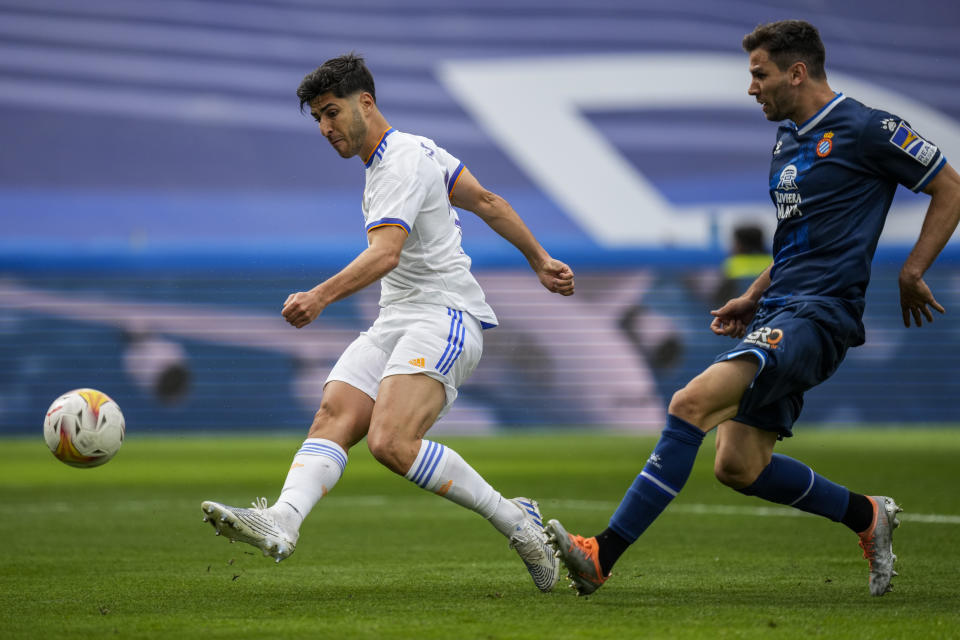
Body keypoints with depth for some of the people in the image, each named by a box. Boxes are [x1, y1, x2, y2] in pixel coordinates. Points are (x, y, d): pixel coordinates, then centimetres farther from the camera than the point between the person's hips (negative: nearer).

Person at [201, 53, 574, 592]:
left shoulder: (401, 164, -11)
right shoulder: (413, 148, 20)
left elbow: (386, 251, -26)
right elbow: (487, 201, 25)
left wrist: (322, 296, -39)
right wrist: (540, 260, 30)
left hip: (445, 317, -10)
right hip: (396, 323, 10)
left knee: (392, 443, -26)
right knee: (333, 417, -15)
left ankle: (517, 521, -12)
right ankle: (281, 522, -37)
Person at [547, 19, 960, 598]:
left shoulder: (866, 130, -6)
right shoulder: (788, 142, 19)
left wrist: (911, 274, -4)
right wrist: (754, 297, 19)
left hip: (820, 313, -10)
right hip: (779, 311, 10)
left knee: (692, 403, -24)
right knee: (739, 466, 4)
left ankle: (603, 556, -28)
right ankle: (868, 516, 24)